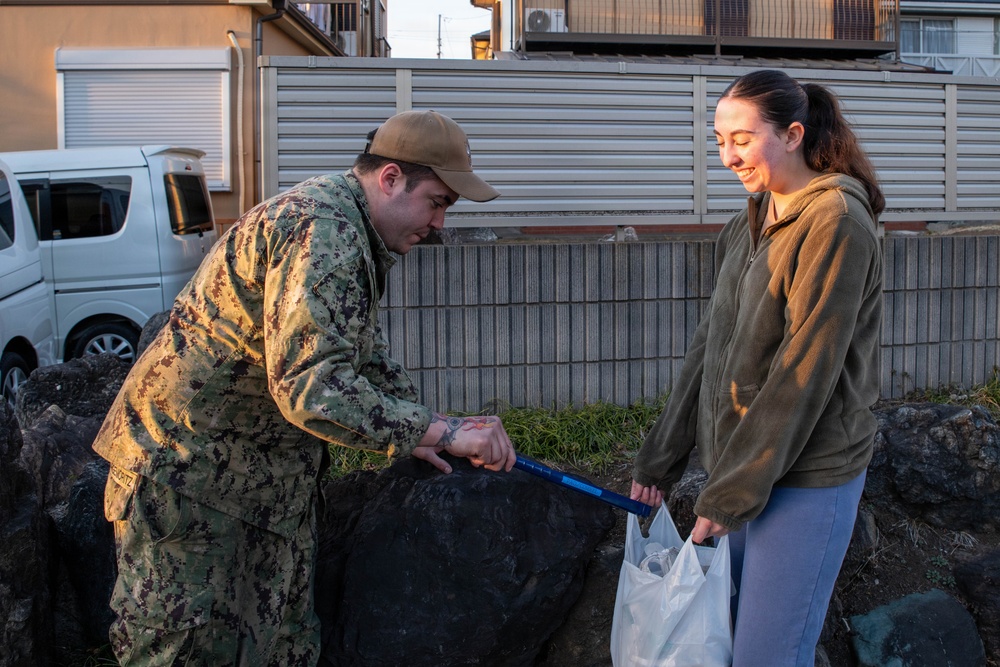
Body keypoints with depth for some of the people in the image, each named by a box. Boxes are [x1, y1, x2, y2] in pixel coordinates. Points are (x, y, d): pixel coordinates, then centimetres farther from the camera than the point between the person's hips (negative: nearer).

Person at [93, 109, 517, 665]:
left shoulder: (356, 231, 9)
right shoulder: (322, 230, -26)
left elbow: (366, 348, 22)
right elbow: (312, 387, -35)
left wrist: (412, 429, 11)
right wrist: (441, 432, -32)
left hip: (267, 470, 10)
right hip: (190, 466, -10)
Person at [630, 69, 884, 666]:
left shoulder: (836, 221, -15)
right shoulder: (750, 223, 10)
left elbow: (805, 371, -19)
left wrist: (731, 493, -16)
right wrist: (661, 459, 11)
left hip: (805, 476, -8)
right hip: (742, 462, 8)